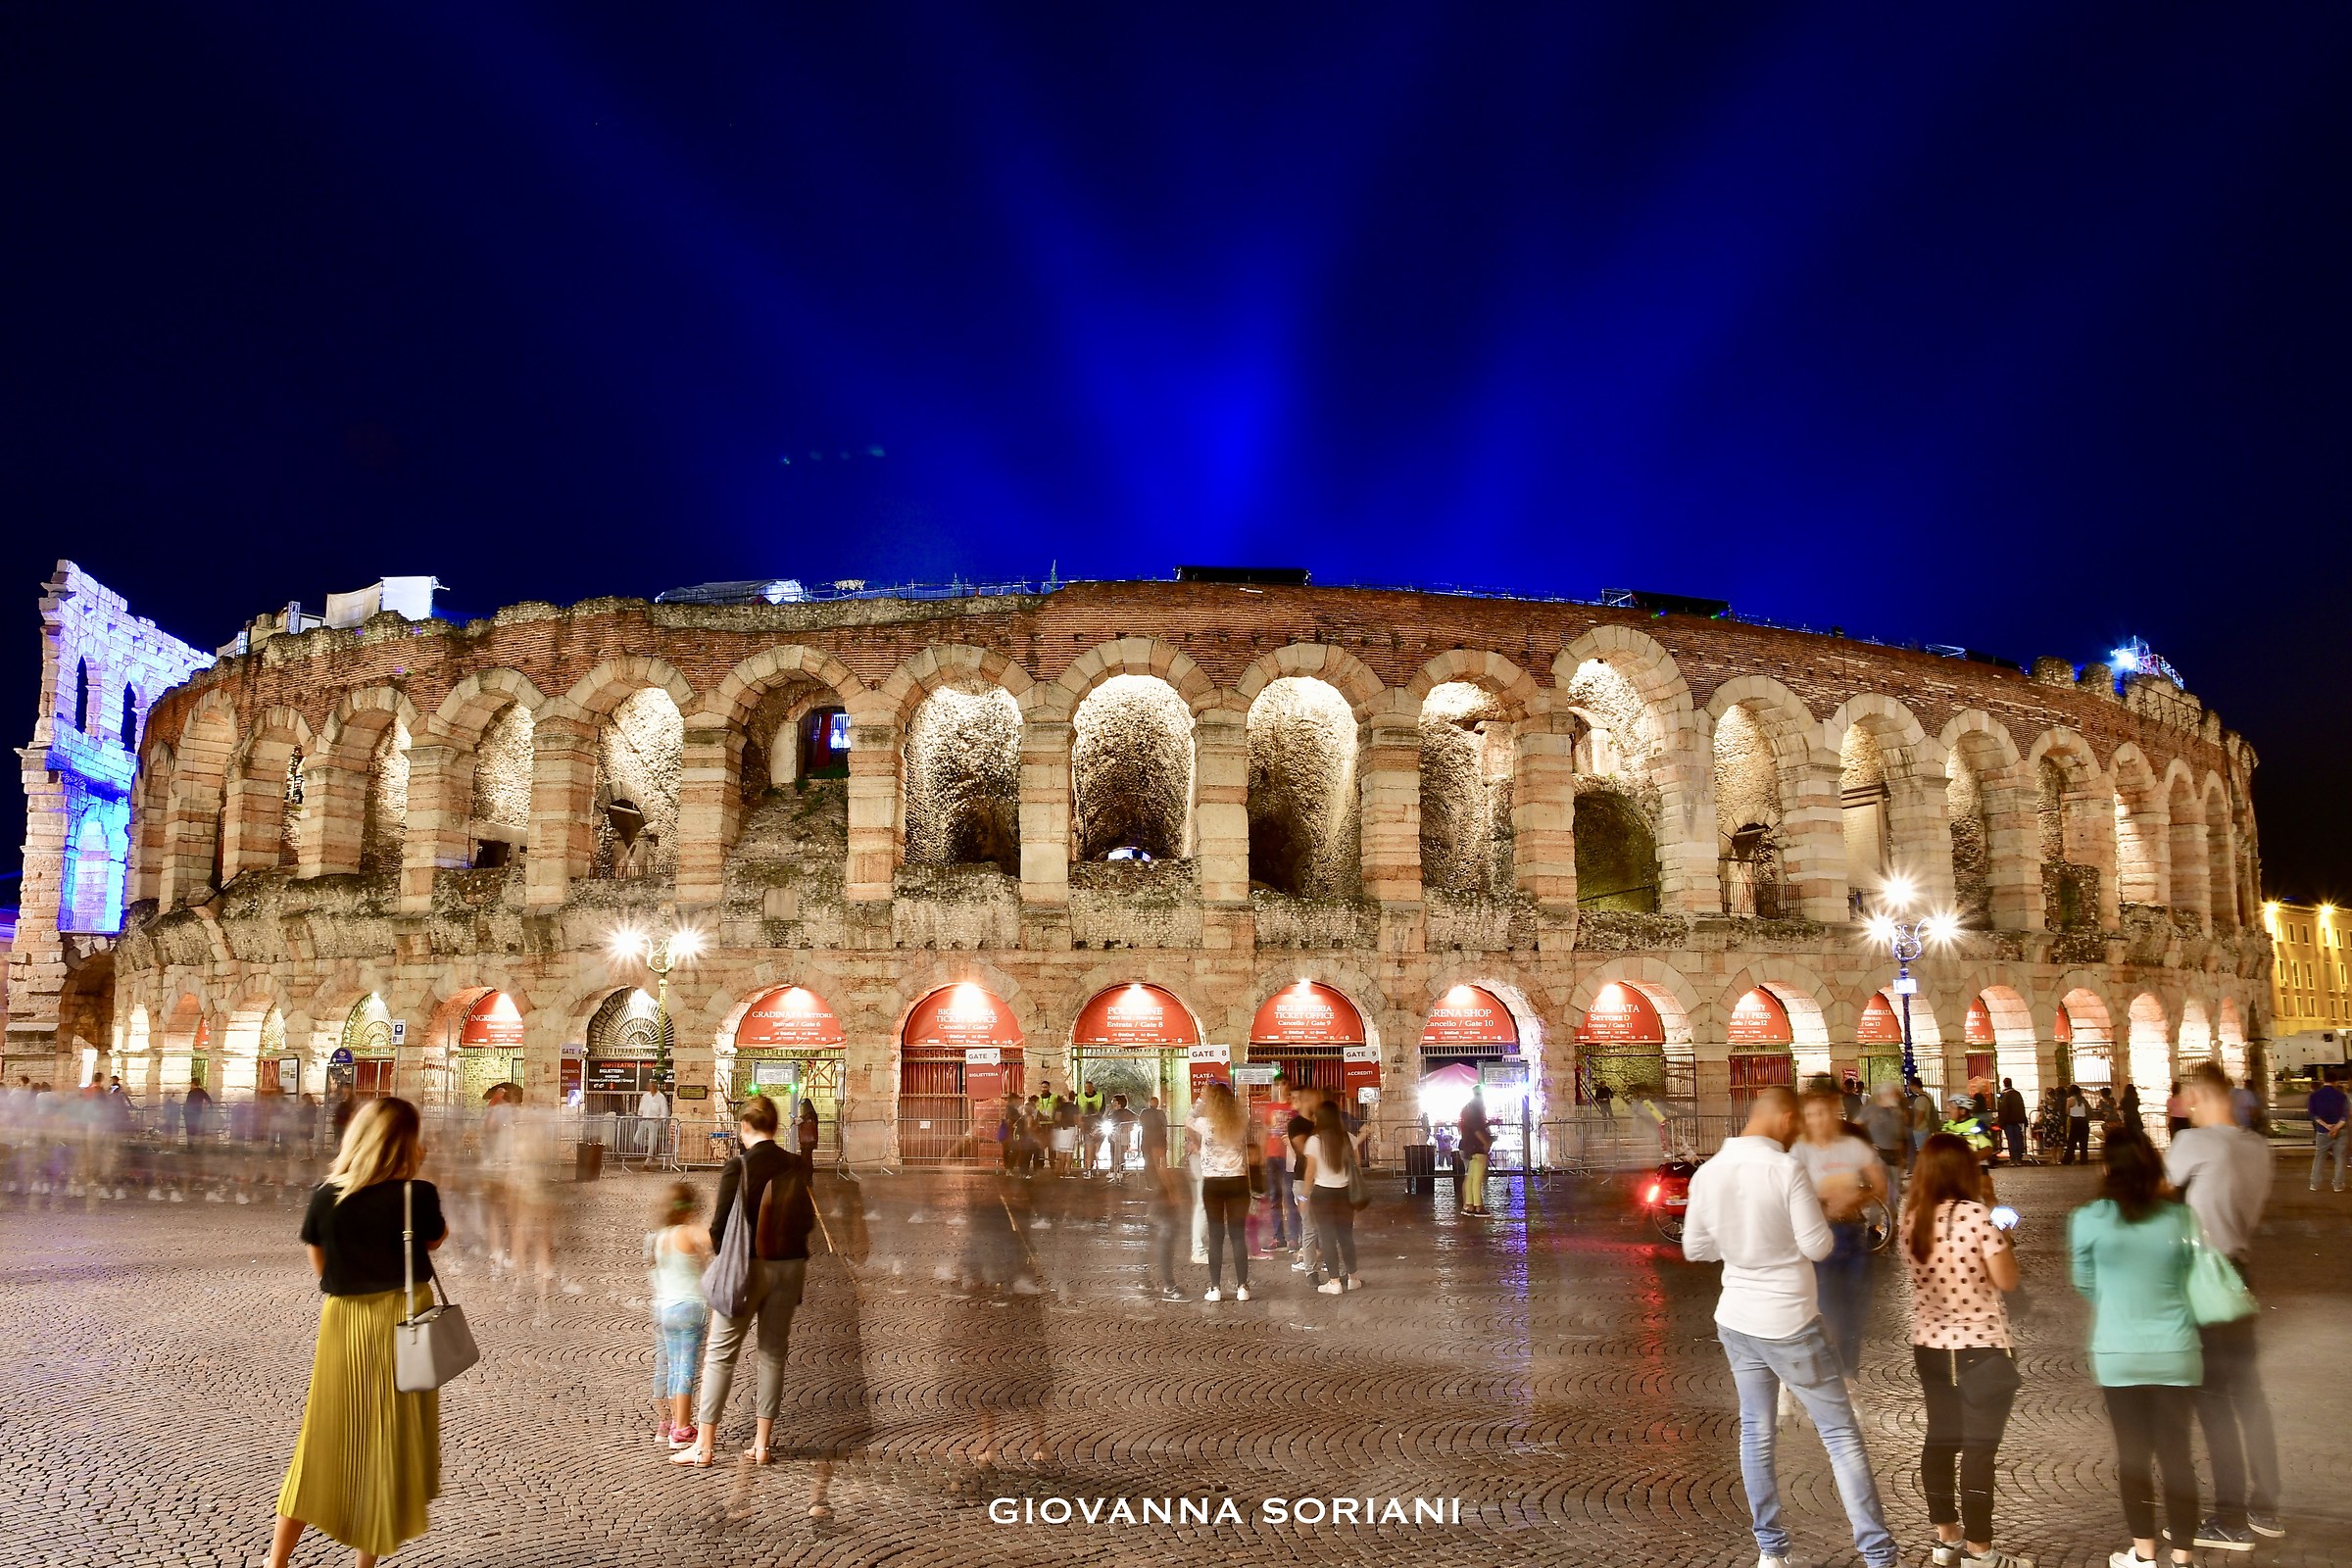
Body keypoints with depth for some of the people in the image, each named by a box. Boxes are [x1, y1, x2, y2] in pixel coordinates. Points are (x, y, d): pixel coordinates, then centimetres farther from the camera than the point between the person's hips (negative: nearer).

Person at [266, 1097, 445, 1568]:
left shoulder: (325, 1197, -5)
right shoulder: (418, 1195, -13)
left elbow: (319, 1265, 7)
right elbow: (437, 1239, 7)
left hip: (342, 1321, 3)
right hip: (404, 1321, -3)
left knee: (325, 1440, 15)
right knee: (389, 1442, 9)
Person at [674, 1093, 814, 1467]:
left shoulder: (739, 1166, -12)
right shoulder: (797, 1166, -1)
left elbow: (720, 1225, -10)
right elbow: (808, 1220, 5)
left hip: (748, 1267, -4)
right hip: (790, 1265, 4)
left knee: (720, 1353, 6)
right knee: (773, 1352, 12)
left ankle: (704, 1446, 8)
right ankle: (761, 1444, 15)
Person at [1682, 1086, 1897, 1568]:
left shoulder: (1708, 1173, -1)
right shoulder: (1786, 1170, -18)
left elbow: (1695, 1248, 7)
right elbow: (1817, 1246, -13)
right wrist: (1823, 1223, 7)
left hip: (1737, 1320, 5)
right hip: (1790, 1322, -5)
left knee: (1755, 1432, 13)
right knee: (1840, 1433, 5)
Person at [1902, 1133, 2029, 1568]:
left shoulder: (1911, 1218, 2)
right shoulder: (1975, 1214, -17)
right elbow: (2006, 1280, -14)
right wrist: (2004, 1241, 4)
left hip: (1930, 1345, 6)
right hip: (1982, 1348, -6)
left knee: (1940, 1440, 14)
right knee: (1979, 1448, 1)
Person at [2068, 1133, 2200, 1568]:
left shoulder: (2088, 1220, -10)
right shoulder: (2181, 1219, -7)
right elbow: (2194, 1282, 5)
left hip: (2117, 1355, -1)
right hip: (2175, 1353, 1)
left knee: (2132, 1454, 11)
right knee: (2176, 1454, 10)